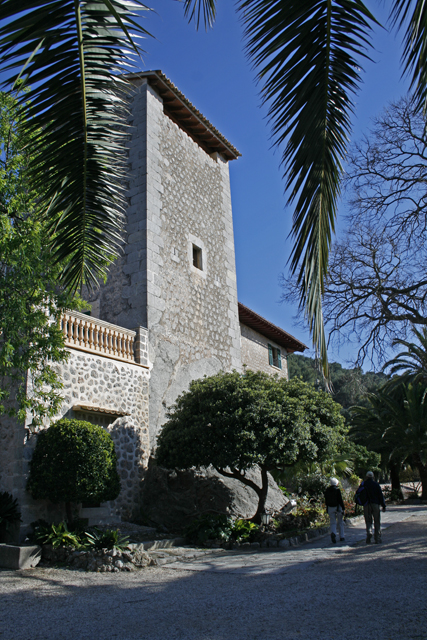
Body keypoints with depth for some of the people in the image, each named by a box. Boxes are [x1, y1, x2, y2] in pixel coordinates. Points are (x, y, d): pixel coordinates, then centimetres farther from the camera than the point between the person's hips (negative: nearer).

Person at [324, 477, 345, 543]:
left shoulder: (327, 491, 5)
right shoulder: (337, 490, -9)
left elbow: (326, 501, 9)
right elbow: (340, 500, -12)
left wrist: (327, 509, 17)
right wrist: (343, 508, -7)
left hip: (330, 508, 3)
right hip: (337, 507, -3)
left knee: (333, 523, 4)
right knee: (340, 522, 13)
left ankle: (333, 533, -23)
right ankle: (341, 537, 17)